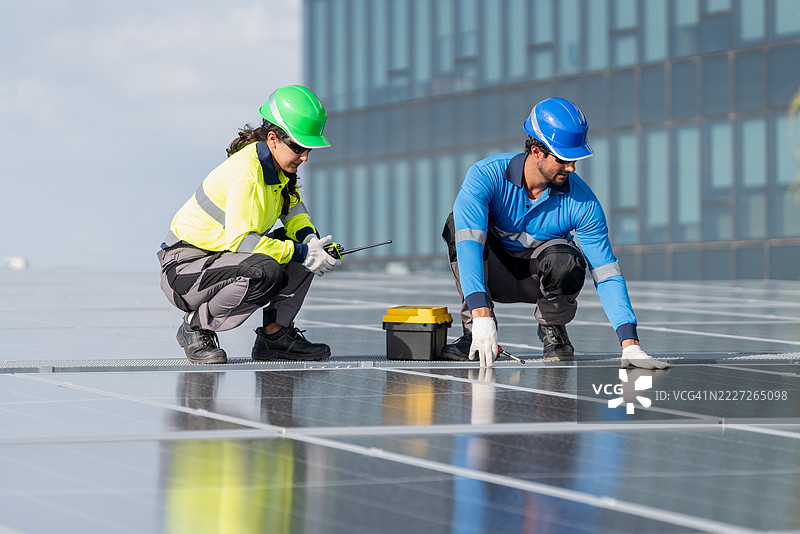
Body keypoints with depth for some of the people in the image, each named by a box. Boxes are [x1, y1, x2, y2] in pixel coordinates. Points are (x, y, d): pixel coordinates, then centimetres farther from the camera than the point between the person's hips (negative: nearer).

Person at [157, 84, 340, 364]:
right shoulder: (247, 171, -25)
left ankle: (274, 335, 1)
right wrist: (302, 254, -29)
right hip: (185, 265, -9)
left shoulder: (281, 167, 2)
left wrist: (310, 240, -11)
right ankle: (196, 327, -13)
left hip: (224, 256, 9)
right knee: (264, 273, -35)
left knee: (305, 246, -3)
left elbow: (295, 215, 13)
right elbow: (239, 239, -30)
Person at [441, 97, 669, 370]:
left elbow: (606, 275, -21)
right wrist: (482, 315, -53)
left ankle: (552, 328, -4)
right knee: (458, 224, -31)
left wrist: (630, 345, -32)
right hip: (492, 274, 0)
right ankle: (474, 329, -21)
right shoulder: (486, 176, -26)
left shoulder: (582, 201, -21)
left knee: (565, 259, -35)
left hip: (539, 280, 0)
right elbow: (468, 245, -39)